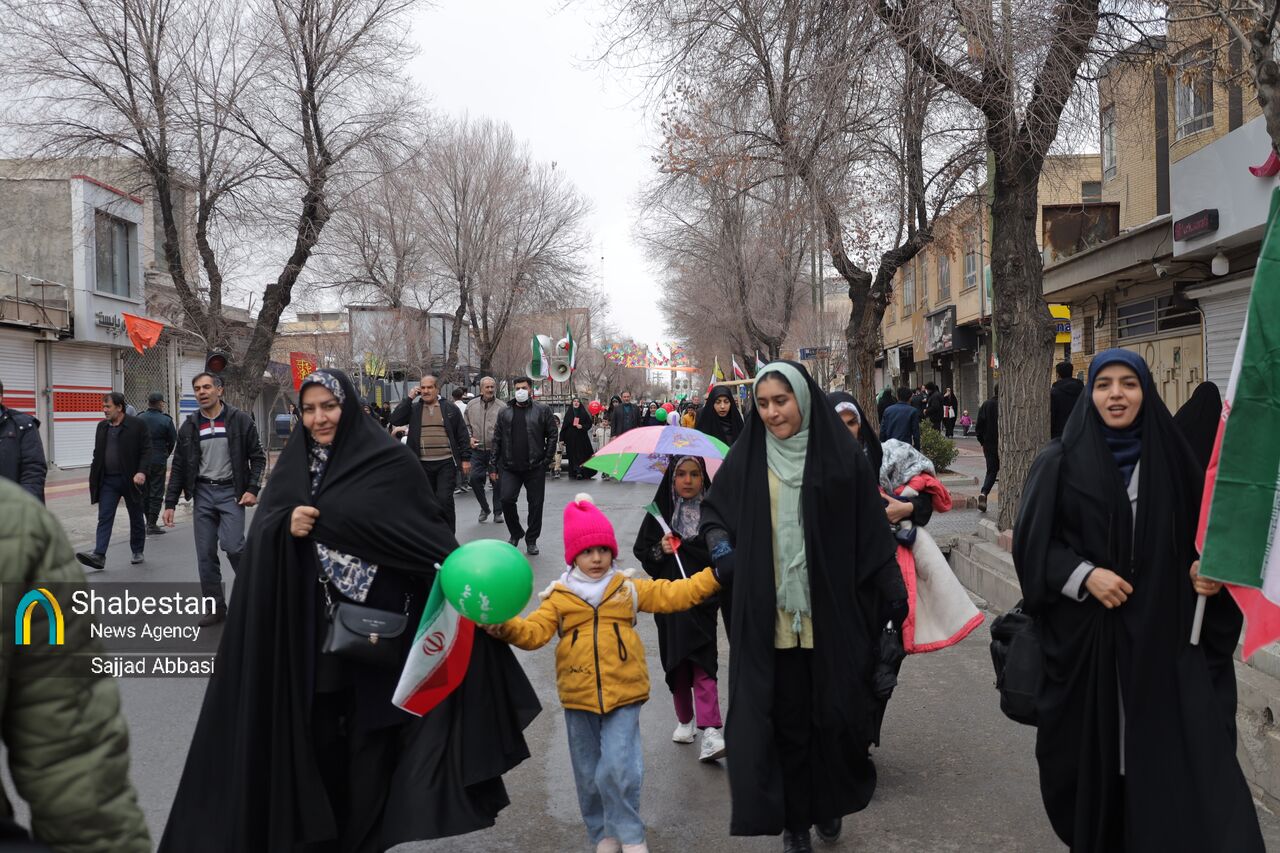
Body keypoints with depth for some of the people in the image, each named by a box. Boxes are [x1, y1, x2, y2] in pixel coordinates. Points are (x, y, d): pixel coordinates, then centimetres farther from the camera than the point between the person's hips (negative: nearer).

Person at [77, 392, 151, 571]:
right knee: (104, 518, -5)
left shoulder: (137, 425, -7)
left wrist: (141, 472, -21)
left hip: (131, 480, -4)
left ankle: (137, 551, 24)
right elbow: (97, 454, 15)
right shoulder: (102, 426, 10)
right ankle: (99, 555, -12)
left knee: (136, 518, 9)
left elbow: (146, 450, -9)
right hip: (108, 480, 4)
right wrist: (94, 478, 10)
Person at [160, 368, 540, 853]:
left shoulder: (390, 462, -5)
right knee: (317, 731, 9)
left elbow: (431, 534, -9)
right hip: (312, 627, 4)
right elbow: (261, 529, 5)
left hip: (375, 626, -3)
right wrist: (285, 525, -17)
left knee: (371, 732, 5)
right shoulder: (294, 466, 10)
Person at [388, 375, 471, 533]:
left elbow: (463, 435, 7)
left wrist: (466, 459, 1)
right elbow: (395, 420, -7)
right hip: (423, 465, 2)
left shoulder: (450, 409, 6)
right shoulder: (413, 409, 9)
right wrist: (409, 398, -6)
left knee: (444, 499, -13)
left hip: (446, 463, -2)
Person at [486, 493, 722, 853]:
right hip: (579, 700, 2)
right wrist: (507, 627, -28)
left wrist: (714, 575, -6)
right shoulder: (559, 597, 1)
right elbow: (535, 631, -8)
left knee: (617, 770, -10)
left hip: (623, 694, -1)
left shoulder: (629, 588, 3)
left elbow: (673, 595, 2)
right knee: (589, 776, 13)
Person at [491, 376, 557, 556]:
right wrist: (494, 467, 5)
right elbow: (497, 440, 10)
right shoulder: (504, 413, 10)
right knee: (506, 500, -11)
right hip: (509, 467, 1)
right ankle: (515, 533, 13)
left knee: (535, 504, 4)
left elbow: (552, 436, 3)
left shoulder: (542, 411, 3)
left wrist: (546, 460, -4)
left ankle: (531, 540, 19)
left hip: (535, 468, -1)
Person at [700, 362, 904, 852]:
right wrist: (722, 550, -4)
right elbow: (713, 511, 14)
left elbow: (871, 531, 1)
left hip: (832, 614, -1)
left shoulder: (841, 457, -2)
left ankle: (829, 804, 34)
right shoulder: (747, 458, 3)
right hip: (770, 618, 1)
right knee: (785, 718, 7)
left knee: (834, 713, 8)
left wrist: (893, 590, -2)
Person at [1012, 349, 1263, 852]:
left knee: (1174, 747, -5)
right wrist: (1084, 575, -16)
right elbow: (1031, 544, -3)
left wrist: (1206, 572, -5)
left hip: (1164, 629, 2)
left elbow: (1201, 534, 15)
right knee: (1092, 746, 6)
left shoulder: (1172, 459, 5)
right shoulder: (1060, 462, -1)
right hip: (1085, 633, -1)